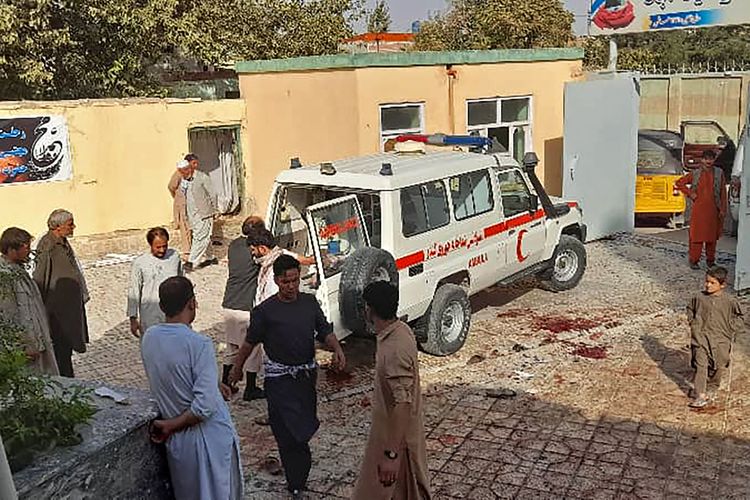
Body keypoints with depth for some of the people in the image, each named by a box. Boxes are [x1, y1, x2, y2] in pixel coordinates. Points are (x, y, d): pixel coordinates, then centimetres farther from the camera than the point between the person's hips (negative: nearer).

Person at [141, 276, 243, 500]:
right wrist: (172, 426, -14)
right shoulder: (199, 344, -24)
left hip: (177, 439, 6)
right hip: (209, 437, -6)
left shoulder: (149, 338, -4)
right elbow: (205, 407, -28)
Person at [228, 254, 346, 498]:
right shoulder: (265, 311, -12)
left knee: (306, 422, 17)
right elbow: (250, 342, 0)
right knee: (291, 432, -7)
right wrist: (237, 369, 11)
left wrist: (337, 349, -14)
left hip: (307, 374, 5)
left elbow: (325, 330, 5)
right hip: (279, 378, -5)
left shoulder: (310, 302, 0)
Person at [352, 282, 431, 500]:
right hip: (391, 427, 9)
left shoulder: (395, 350, -32)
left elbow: (402, 404, -32)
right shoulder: (400, 330, -2)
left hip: (397, 434, -9)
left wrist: (391, 454, -29)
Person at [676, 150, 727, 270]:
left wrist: (723, 209, 1)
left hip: (713, 209, 2)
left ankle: (710, 260, 20)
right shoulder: (695, 174, 1)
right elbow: (678, 183, 8)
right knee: (697, 235, -1)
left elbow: (723, 193, 6)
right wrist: (690, 193, -1)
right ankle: (694, 260, 6)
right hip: (698, 209, -2)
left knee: (712, 235, 8)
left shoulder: (719, 173, 5)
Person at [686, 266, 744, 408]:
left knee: (718, 366, 12)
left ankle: (713, 388, 38)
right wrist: (693, 323, 7)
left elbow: (738, 318, 5)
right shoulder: (699, 298, -3)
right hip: (701, 337, 0)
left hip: (720, 340, 0)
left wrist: (729, 329, -4)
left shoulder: (729, 301, -8)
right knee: (700, 366, -7)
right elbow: (690, 309, 17)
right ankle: (699, 395, -7)